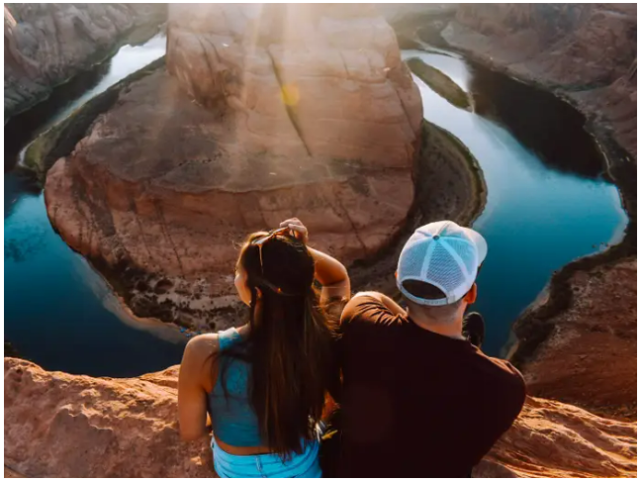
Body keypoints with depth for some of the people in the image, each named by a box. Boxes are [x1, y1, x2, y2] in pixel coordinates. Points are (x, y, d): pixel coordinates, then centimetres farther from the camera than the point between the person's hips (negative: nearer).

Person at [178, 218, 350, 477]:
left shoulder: (206, 353, -36)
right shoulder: (320, 334, -28)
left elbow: (190, 431, -19)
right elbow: (339, 278, -7)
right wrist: (302, 251, -25)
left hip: (239, 471, 0)